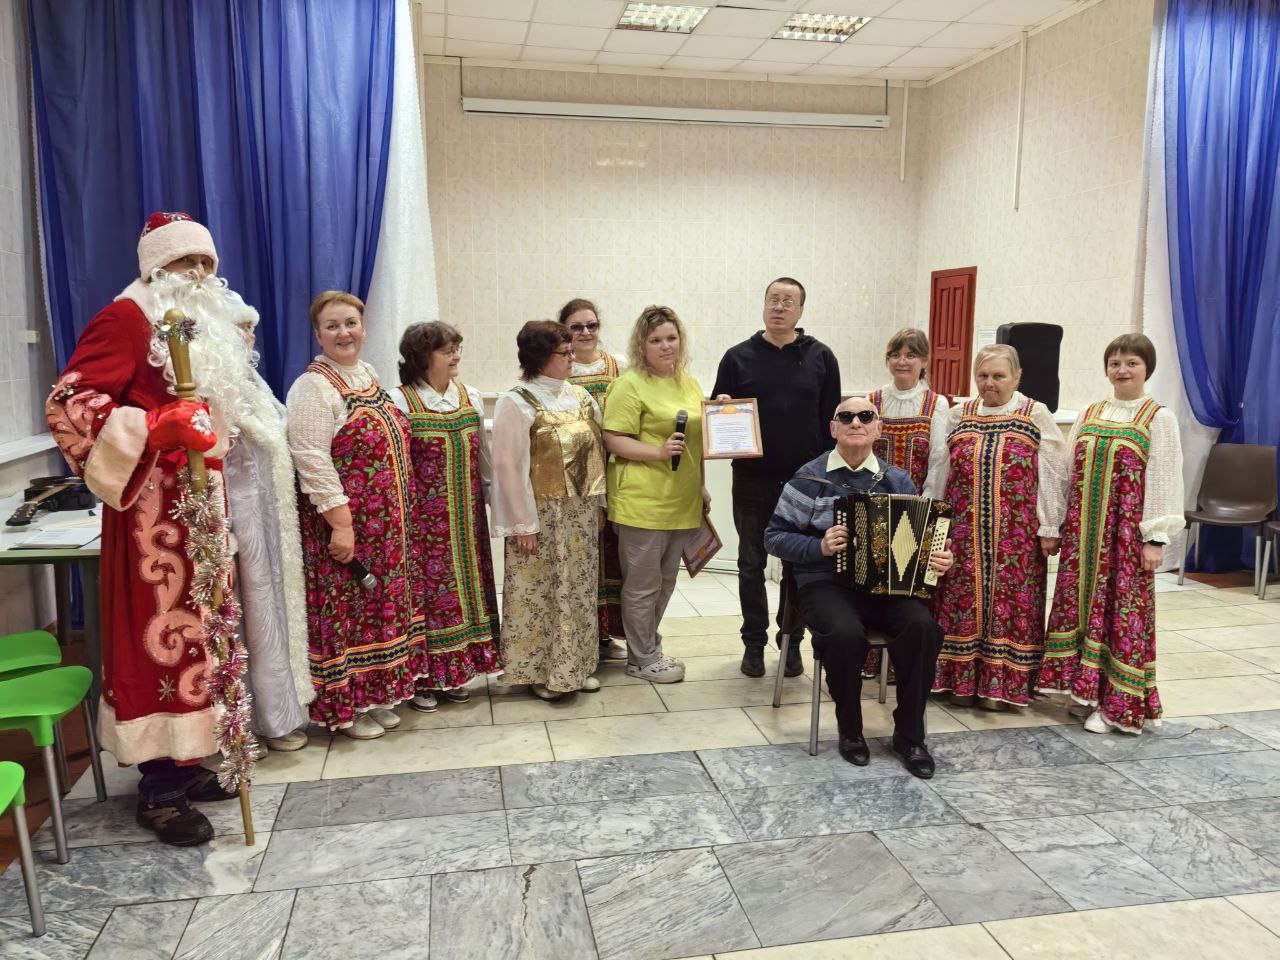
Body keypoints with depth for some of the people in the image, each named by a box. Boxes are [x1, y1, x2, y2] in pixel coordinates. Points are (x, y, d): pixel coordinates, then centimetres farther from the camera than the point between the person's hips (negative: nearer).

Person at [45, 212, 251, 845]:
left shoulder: (202, 331, 20)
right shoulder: (127, 319, -8)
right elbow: (69, 407, -19)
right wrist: (156, 427, -30)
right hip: (151, 512, -9)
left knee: (193, 632, 12)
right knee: (159, 638, -5)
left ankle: (186, 764, 23)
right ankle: (159, 788, 5)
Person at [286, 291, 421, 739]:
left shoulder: (368, 375, 12)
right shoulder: (314, 387, -14)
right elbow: (312, 462, -21)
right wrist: (341, 524, -22)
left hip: (386, 525, 8)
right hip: (343, 521, -8)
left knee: (382, 602, 15)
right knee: (344, 606, 2)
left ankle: (375, 695, 29)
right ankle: (344, 706, 17)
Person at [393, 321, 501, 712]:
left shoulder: (471, 397, 7)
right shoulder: (401, 401, -9)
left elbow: (485, 456, 12)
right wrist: (400, 511, -11)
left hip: (466, 516, 5)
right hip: (423, 517, -5)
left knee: (466, 585, 10)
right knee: (424, 589, 0)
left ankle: (456, 670, 25)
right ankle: (421, 678, 14)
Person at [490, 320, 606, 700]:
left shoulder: (580, 395, 7)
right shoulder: (517, 403, -12)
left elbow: (596, 451, 11)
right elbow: (508, 466, -15)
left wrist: (599, 504, 8)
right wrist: (523, 523, -16)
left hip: (581, 513, 6)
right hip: (543, 514, -6)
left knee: (578, 590, 14)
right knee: (539, 594, 4)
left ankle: (575, 665, 27)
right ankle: (539, 670, 19)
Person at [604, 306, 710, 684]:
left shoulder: (689, 383, 13)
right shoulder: (630, 384, -9)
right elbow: (614, 440, -14)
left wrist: (701, 487, 20)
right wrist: (659, 451, -24)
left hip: (682, 502, 8)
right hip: (642, 503, -7)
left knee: (666, 581, 16)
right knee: (643, 584, 3)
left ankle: (648, 645, 32)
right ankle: (642, 659, 16)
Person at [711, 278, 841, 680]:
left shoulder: (820, 357, 3)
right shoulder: (738, 357, 2)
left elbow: (831, 418, 4)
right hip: (752, 480, 0)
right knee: (751, 564, 8)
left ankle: (792, 641, 23)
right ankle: (754, 642, 22)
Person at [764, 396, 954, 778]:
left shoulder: (897, 480, 10)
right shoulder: (811, 477, 0)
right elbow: (775, 536, 0)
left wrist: (939, 558, -8)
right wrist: (819, 547, -15)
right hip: (827, 584, -3)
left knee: (923, 625, -26)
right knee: (846, 632, -34)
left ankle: (909, 735, -7)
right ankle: (849, 730, -6)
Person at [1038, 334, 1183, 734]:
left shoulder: (1158, 418, -2)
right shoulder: (1089, 414, 11)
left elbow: (1164, 480, -7)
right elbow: (1068, 472, 12)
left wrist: (1155, 537, -11)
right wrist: (1056, 525, 10)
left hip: (1127, 529, -5)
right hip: (1084, 528, 5)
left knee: (1122, 607, 0)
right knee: (1080, 600, 7)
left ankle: (1116, 703, 9)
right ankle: (1086, 685, 19)